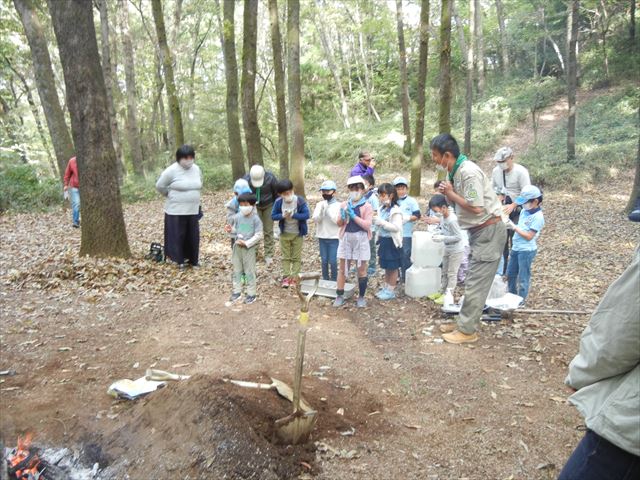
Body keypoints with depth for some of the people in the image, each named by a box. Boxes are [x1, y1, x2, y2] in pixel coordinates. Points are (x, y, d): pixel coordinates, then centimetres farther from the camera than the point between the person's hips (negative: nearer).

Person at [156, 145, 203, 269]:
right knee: (178, 236, 3)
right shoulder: (171, 171, -13)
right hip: (176, 211, -5)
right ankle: (180, 260, 16)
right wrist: (171, 195, 6)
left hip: (193, 210, 5)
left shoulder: (196, 169, 4)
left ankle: (193, 260, 24)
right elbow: (160, 186, -4)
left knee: (193, 236, 10)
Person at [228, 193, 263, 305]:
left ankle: (251, 293, 11)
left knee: (249, 271, 2)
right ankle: (237, 291, 26)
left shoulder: (255, 219, -12)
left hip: (249, 248, -5)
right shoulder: (237, 217, 0)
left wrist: (246, 243, -18)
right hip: (237, 246, 5)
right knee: (237, 270, 13)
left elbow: (258, 235, -13)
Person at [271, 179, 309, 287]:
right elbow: (273, 216, -5)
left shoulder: (300, 201, -17)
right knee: (286, 257, 8)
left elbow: (306, 215, -21)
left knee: (296, 257, 5)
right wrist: (282, 216, -24)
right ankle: (286, 277, 13)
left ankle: (294, 278, 11)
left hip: (298, 234, -2)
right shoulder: (278, 202, -10)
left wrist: (293, 215, -29)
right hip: (284, 233, 2)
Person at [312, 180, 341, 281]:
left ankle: (334, 280, 13)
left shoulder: (338, 205, -4)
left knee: (333, 261, -2)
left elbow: (337, 221, -14)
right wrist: (322, 210, -18)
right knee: (324, 260, 8)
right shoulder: (319, 204, 5)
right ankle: (325, 279, 21)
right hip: (322, 237, 3)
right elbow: (315, 219, -4)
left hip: (334, 237, -3)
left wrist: (328, 211, -17)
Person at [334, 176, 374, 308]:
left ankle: (361, 297, 17)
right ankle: (339, 296, 16)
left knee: (361, 269, 6)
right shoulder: (344, 205, 6)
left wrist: (353, 215, -18)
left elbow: (367, 225, -13)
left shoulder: (367, 206, -4)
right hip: (346, 239, 3)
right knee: (342, 268, 7)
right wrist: (343, 216, -12)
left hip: (361, 240, -3)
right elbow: (339, 224, 10)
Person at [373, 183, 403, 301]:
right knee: (386, 266, 17)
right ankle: (385, 288, 28)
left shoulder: (395, 210, -16)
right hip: (383, 240, 8)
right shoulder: (382, 209, 8)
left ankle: (391, 291, 14)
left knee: (393, 267, 4)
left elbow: (397, 227, -24)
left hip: (392, 241, -8)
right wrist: (376, 222, 3)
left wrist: (382, 222, -27)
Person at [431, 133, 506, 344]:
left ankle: (467, 330, 5)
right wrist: (448, 194, -8)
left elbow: (476, 207, -25)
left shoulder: (469, 172, -22)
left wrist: (451, 193, -15)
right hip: (479, 231, 10)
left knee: (476, 283, -4)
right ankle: (465, 322, 25)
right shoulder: (456, 171, 7)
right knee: (473, 281, 15)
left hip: (489, 231, -10)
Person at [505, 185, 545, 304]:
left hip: (526, 251, -9)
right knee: (510, 273, 19)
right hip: (516, 248, 9)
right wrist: (511, 225, -3)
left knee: (523, 277, 3)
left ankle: (521, 300, 16)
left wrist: (514, 227, -22)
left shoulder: (538, 217, -18)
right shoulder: (524, 211, 6)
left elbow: (529, 236, -21)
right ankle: (512, 296, 36)